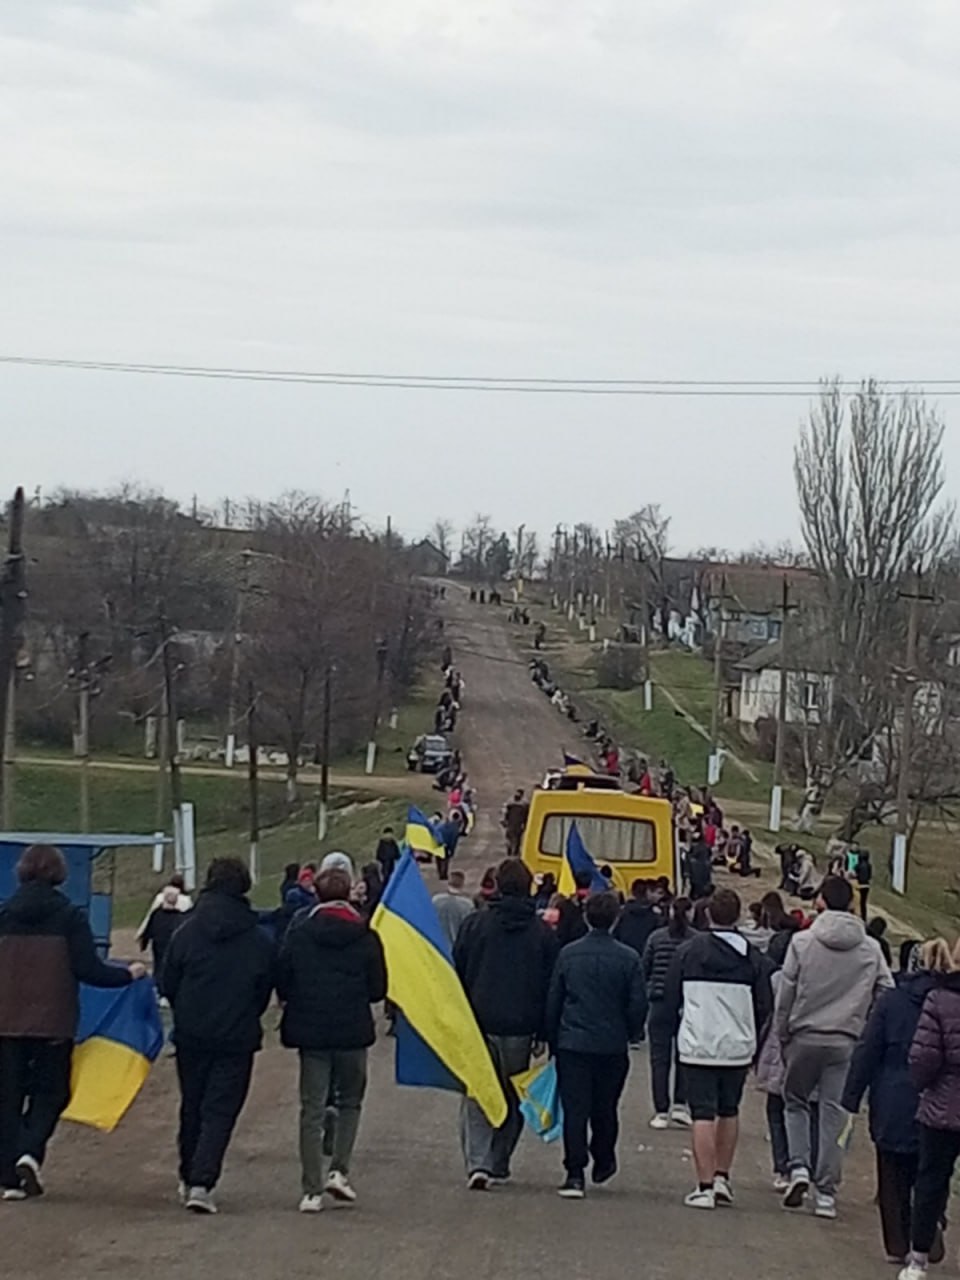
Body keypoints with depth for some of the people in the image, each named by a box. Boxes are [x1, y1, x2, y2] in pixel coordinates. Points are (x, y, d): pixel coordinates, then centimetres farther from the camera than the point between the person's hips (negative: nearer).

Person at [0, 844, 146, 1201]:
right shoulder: (69, 916, -6)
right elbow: (88, 970, -9)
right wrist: (129, 973, 6)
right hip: (53, 1021, -2)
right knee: (50, 1091, 12)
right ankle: (31, 1152, -11)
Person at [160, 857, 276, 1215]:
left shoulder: (187, 933, -5)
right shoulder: (260, 942, -5)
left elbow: (167, 986, 1)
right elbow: (266, 992, 3)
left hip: (191, 1036, 2)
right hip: (237, 1038, -1)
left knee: (192, 1106, 17)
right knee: (221, 1110, 0)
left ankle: (189, 1178, 28)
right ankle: (201, 1182, -13)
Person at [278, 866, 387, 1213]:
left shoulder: (298, 933, -3)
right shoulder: (365, 936, -4)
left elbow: (282, 983, 0)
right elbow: (378, 989, 0)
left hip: (310, 1031, 1)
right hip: (353, 1031, 0)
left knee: (312, 1109, 5)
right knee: (350, 1101, 18)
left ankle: (312, 1190, 3)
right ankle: (339, 1170, 3)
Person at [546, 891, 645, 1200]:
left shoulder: (568, 954, -1)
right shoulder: (628, 958, -5)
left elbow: (553, 1001, 4)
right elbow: (638, 1004, -3)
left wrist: (553, 1040, 13)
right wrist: (630, 1034, 15)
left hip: (572, 1043, 0)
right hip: (612, 1045, 0)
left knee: (574, 1109, -1)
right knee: (605, 1109, 16)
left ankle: (575, 1173, -7)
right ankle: (603, 1161, 30)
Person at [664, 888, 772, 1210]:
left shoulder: (689, 952, -3)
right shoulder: (752, 957, -1)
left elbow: (671, 1000, 3)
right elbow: (764, 1005, 4)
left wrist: (683, 1029, 19)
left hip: (697, 1046, -2)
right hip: (737, 1047, 2)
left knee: (703, 1114, -3)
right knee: (729, 1111, 18)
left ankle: (705, 1186, -7)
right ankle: (722, 1178, 19)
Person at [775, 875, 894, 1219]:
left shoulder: (803, 942, -5)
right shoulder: (871, 949, 1)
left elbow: (785, 995, -3)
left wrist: (783, 1037, 8)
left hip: (805, 1037, -1)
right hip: (847, 1042, 1)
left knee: (795, 1101, 18)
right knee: (834, 1114, 5)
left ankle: (799, 1167, 0)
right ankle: (826, 1193, 6)